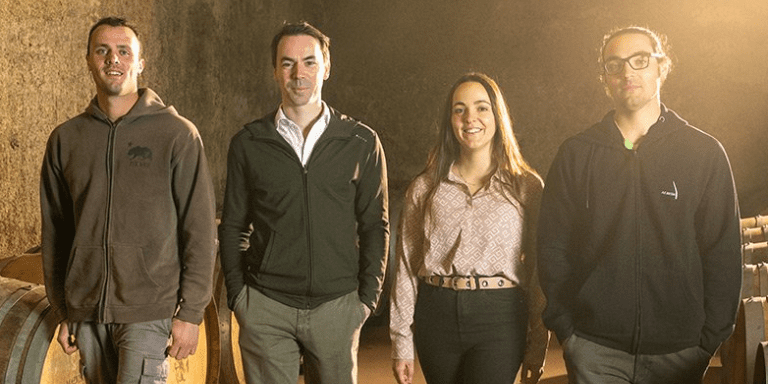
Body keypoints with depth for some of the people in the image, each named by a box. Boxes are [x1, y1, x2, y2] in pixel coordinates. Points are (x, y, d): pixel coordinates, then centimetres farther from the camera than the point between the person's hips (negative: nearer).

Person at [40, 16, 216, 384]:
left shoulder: (177, 134, -4)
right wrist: (63, 312, 12)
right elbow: (55, 231, 12)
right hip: (87, 312, 4)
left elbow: (199, 228, -5)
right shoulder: (65, 139, 7)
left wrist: (190, 312, -8)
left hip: (148, 311, -4)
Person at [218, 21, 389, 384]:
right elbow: (232, 226, 9)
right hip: (265, 307, 0)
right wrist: (236, 295, 2)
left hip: (338, 306, 0)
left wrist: (368, 297, 0)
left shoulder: (362, 143, 2)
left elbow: (375, 226, 5)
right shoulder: (248, 144, 4)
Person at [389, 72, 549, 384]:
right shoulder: (424, 188, 8)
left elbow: (540, 270, 5)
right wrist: (401, 343, 5)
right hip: (437, 315, 2)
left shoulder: (527, 187, 5)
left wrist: (537, 348, 2)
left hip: (499, 316, -2)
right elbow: (406, 268, 8)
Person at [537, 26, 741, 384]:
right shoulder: (575, 154, 5)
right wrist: (564, 329, -1)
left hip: (678, 352, 0)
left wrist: (710, 340, -2)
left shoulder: (704, 152, 3)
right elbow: (553, 248, 5)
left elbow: (722, 255, 3)